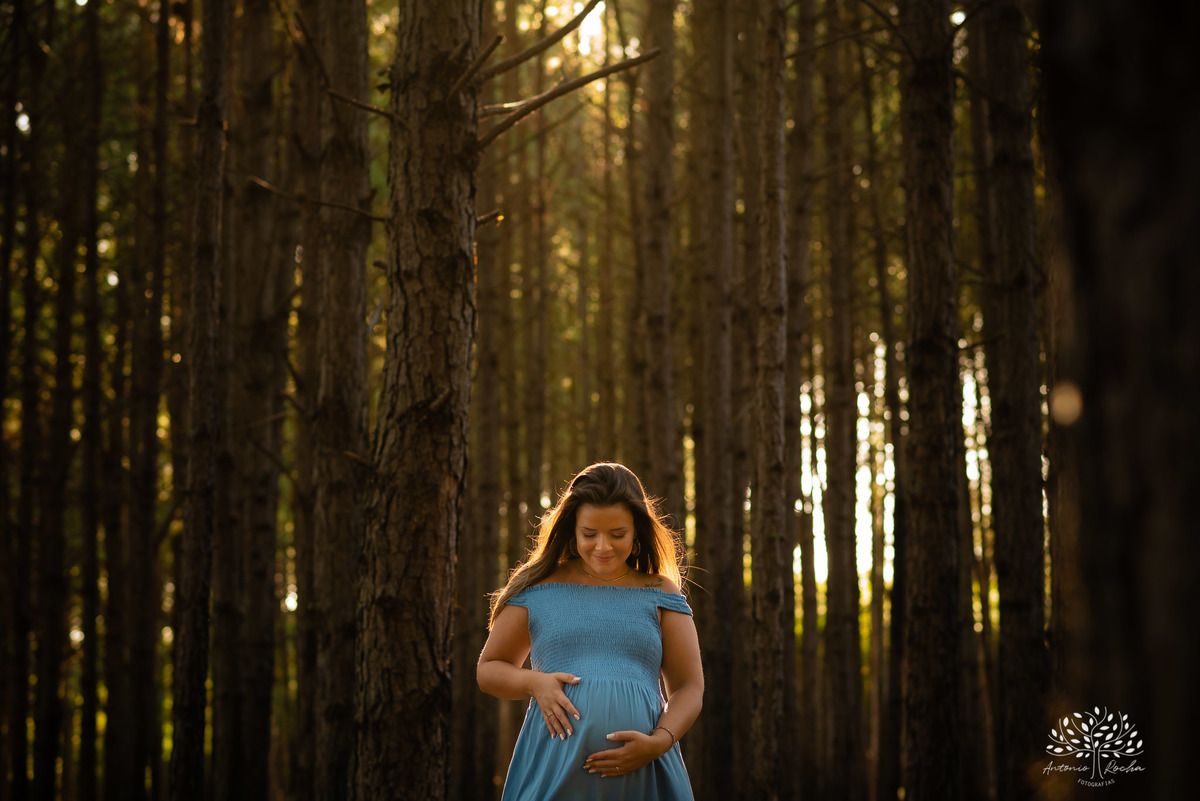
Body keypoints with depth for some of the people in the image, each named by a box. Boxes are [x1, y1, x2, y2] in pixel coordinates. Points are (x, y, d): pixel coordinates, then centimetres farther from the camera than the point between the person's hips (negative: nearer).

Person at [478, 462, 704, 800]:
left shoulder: (661, 595, 12)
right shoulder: (540, 589, 12)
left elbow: (689, 688, 9)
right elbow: (488, 670, 16)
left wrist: (659, 742, -10)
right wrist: (534, 682, -5)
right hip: (554, 769, 0)